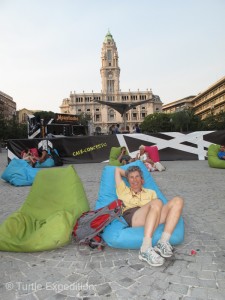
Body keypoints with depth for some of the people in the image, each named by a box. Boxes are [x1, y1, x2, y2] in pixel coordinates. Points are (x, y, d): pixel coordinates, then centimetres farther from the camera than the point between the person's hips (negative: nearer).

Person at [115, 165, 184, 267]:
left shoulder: (151, 192, 36)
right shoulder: (123, 191, 30)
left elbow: (159, 209, 21)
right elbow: (117, 169, 34)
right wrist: (128, 175, 43)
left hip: (154, 218, 4)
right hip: (131, 217, -4)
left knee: (178, 200, -19)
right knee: (157, 202, -34)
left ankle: (163, 242, -32)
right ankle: (145, 249, -43)